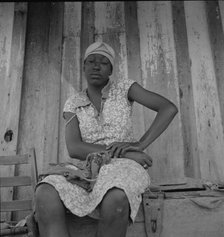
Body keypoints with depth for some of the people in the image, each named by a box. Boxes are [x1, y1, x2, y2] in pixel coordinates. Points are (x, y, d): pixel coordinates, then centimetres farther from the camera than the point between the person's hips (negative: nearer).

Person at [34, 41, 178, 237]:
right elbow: (74, 148, -5)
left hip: (124, 169, -2)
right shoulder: (73, 103, 11)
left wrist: (139, 145, -18)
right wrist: (122, 153, -17)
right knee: (45, 196, -31)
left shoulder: (124, 87, 6)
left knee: (115, 202, -40)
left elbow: (169, 108, -5)